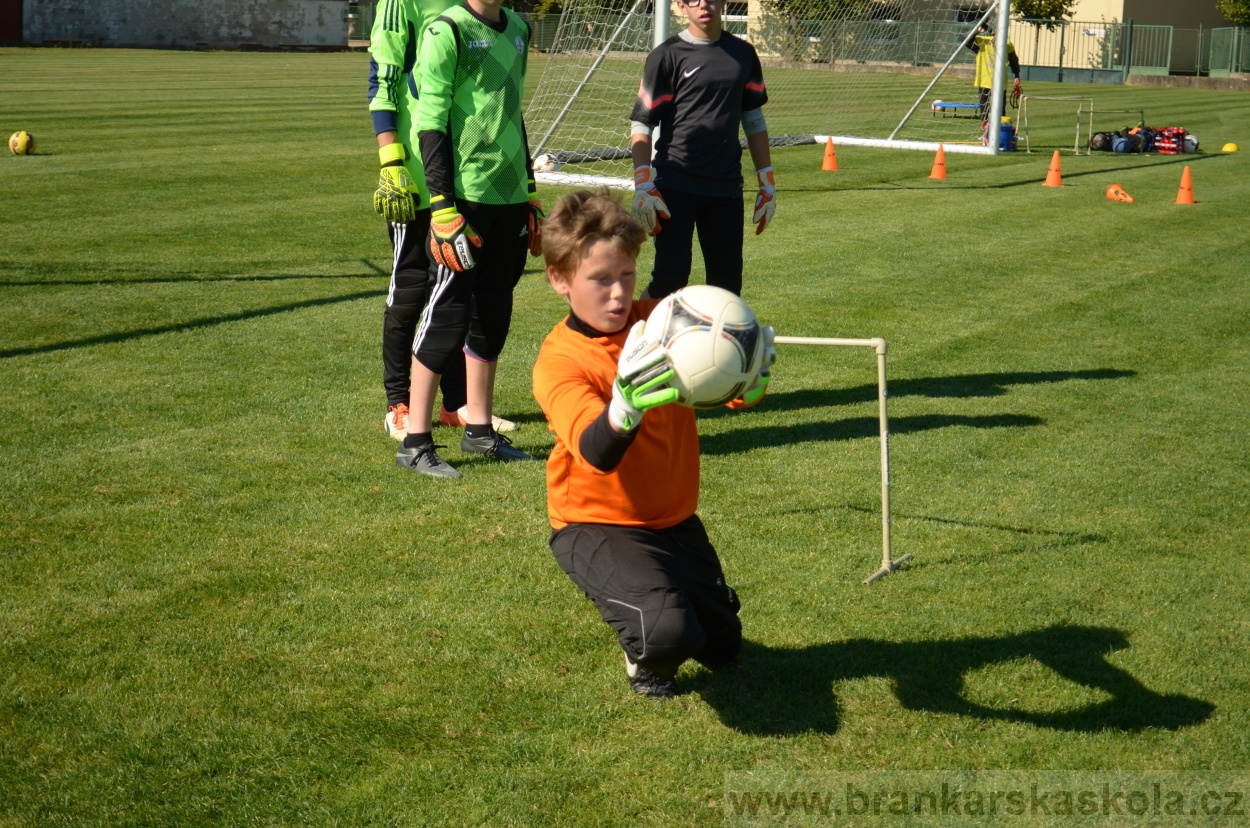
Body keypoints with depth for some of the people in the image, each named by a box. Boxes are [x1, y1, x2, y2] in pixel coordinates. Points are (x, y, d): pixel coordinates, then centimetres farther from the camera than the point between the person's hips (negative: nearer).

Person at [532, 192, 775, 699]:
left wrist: (754, 375, -40)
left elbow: (737, 393, -15)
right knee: (667, 634, -30)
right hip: (597, 526, -5)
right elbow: (596, 453, -36)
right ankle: (644, 655, 8)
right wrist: (625, 408, -58)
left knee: (723, 647, 18)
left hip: (674, 520, 5)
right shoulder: (559, 361, -18)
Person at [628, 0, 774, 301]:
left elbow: (753, 119, 18)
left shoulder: (743, 54, 11)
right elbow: (641, 124, -4)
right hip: (675, 185, -4)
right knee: (671, 277, -11)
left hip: (726, 187, 4)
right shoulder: (667, 55, -3)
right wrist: (643, 185, -14)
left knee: (728, 282, 5)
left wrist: (767, 181, 14)